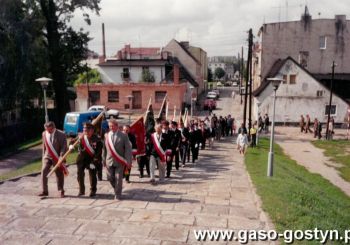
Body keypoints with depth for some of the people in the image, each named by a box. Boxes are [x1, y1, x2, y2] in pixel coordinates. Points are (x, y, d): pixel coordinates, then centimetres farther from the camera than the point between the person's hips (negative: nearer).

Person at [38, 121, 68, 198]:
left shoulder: (61, 134, -11)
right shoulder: (44, 134, 4)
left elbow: (64, 147, -12)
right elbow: (44, 146, 14)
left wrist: (61, 157, -21)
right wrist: (43, 155, 13)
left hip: (57, 157, -3)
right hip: (47, 156, 3)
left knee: (59, 174, 5)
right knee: (44, 171, -12)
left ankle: (61, 191, 22)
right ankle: (44, 191, -1)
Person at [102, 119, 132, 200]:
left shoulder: (123, 136, -4)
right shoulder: (106, 135, 5)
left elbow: (128, 149, -6)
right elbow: (104, 149, 9)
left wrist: (128, 161, -10)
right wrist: (104, 160, 7)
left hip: (119, 161, -3)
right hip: (109, 161, 3)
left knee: (118, 178, -1)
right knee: (110, 178, 8)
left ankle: (118, 195, 15)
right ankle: (117, 190, 34)